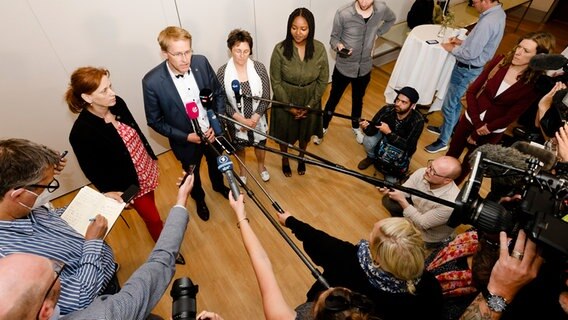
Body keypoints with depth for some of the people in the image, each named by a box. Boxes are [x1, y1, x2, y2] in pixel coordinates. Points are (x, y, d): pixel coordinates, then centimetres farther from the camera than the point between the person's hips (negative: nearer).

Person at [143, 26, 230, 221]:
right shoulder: (152, 81, -26)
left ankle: (219, 186, 63)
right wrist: (185, 137, -21)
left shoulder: (201, 62, -18)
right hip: (186, 140, -2)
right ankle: (199, 198, 58)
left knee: (216, 163, 29)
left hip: (213, 132, 3)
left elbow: (219, 93, -5)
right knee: (192, 174, 25)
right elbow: (154, 121, -14)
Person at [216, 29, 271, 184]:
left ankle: (261, 166, 56)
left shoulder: (259, 68, -15)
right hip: (236, 121, -1)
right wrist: (242, 120, -21)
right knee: (239, 148, 23)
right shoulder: (222, 72, -18)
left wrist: (254, 118, -19)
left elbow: (266, 98, -10)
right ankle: (242, 171, 53)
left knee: (260, 144, 24)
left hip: (257, 119, 1)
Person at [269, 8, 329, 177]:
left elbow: (323, 81, -6)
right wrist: (289, 107, -14)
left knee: (305, 134, 23)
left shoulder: (319, 49, -15)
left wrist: (310, 105, -10)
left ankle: (301, 158, 55)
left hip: (310, 102, 2)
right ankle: (285, 160, 51)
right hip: (285, 101, -1)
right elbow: (276, 82, -14)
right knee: (284, 134, 20)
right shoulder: (280, 49, -20)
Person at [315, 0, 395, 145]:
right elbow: (334, 37, -10)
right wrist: (339, 46, -32)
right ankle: (323, 127, 35)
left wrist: (377, 34, 1)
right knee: (333, 99, 12)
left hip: (365, 67, 3)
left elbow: (391, 19, 12)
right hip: (343, 67, -3)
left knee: (358, 100, 22)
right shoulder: (343, 13, -23)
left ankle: (355, 126, 47)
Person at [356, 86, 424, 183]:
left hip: (402, 149, -3)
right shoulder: (387, 109, -24)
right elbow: (372, 130, -20)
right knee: (368, 140, -27)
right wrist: (366, 127, -44)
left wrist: (389, 132, -41)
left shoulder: (417, 120, -30)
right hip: (385, 139, 3)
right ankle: (372, 157, 6)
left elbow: (408, 146, -31)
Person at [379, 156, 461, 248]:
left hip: (429, 234, -5)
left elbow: (421, 224, -28)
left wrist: (401, 200, -35)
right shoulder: (422, 173, -25)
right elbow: (402, 191, -13)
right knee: (388, 200, -8)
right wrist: (389, 189, -35)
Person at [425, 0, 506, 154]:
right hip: (471, 67, 10)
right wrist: (462, 42, 5)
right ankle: (446, 128, 40)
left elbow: (471, 53, -26)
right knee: (455, 101, 23)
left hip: (467, 69, -10)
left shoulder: (487, 22, -28)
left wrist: (452, 49, -11)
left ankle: (443, 141, 13)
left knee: (449, 105, 1)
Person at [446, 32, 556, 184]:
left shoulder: (535, 84, -18)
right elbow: (471, 92, -10)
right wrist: (477, 123, -17)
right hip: (470, 119, 2)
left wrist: (477, 134, -13)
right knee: (452, 154, 17)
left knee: (469, 162, 17)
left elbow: (511, 116, -15)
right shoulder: (499, 61, -12)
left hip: (492, 131, -2)